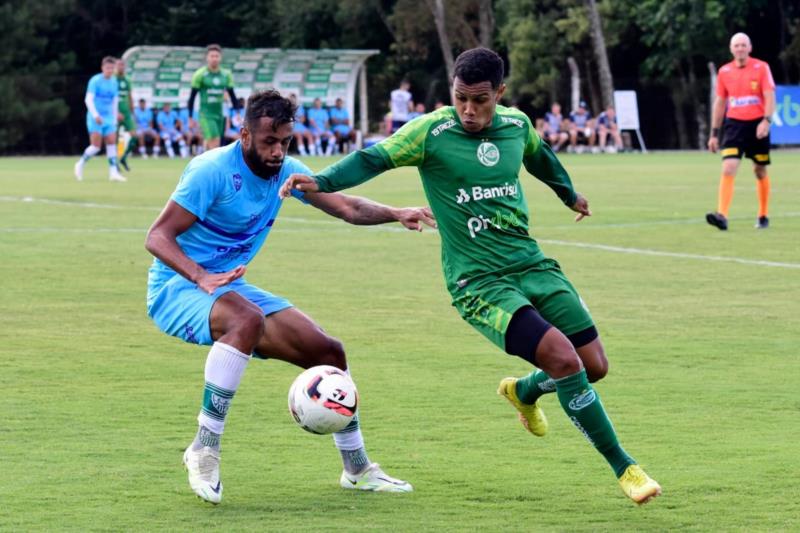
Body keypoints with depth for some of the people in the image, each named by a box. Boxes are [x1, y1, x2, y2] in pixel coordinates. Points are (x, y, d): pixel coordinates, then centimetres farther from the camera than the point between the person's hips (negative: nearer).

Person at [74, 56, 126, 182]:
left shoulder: (114, 82, 9)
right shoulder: (95, 81, -9)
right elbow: (88, 99, -15)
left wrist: (114, 118, 16)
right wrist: (95, 115, -25)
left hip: (109, 118, 5)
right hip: (95, 119, -5)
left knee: (112, 143, -5)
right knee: (96, 146, -11)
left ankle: (113, 172, -6)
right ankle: (80, 165, 9)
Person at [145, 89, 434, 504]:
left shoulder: (286, 171, 2)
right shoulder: (212, 171, -20)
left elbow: (347, 207, 3)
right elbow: (157, 237, -21)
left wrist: (396, 214, -16)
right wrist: (201, 278, -37)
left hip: (230, 287, 8)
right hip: (177, 288, -7)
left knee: (327, 352, 0)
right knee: (248, 320, -40)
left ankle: (357, 469, 18)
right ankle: (204, 450, -33)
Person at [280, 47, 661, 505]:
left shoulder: (517, 124, 5)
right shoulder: (431, 132, -10)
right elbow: (372, 159, -17)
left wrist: (570, 195, 45)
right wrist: (321, 182, -34)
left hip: (531, 264, 6)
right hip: (478, 281, -6)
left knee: (595, 366, 3)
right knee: (564, 358, -22)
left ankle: (524, 392, 37)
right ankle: (623, 467, -6)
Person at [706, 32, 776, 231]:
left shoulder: (761, 68, -3)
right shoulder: (724, 71, 6)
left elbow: (770, 97, -9)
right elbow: (720, 103, 12)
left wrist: (766, 121, -24)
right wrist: (714, 133, 11)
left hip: (757, 125, -1)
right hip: (734, 124, 1)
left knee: (760, 171, 9)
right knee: (728, 168, -15)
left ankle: (763, 216, 24)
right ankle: (722, 216, -24)